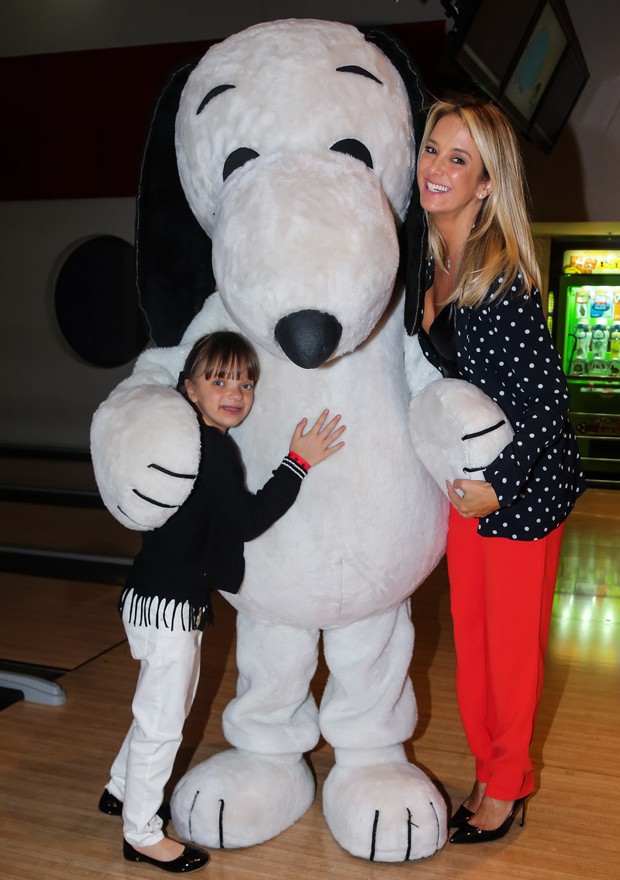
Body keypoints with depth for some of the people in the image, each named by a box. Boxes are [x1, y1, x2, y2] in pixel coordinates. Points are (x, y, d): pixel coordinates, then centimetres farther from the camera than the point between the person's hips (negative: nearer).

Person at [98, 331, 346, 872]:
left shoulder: (191, 439, 8)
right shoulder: (213, 447, -22)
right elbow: (248, 519, -24)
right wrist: (299, 462, -22)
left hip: (161, 598, 10)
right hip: (168, 606, -10)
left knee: (172, 702, 26)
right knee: (162, 719, 5)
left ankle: (122, 789, 44)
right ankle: (142, 835, 22)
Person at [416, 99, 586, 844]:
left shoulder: (504, 280, -22)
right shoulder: (430, 264, 1)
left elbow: (547, 397, -21)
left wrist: (499, 485, -21)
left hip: (522, 485, -7)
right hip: (465, 479, 7)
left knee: (512, 641, 9)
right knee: (470, 635, 17)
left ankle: (506, 788, 31)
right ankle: (489, 771, 37)